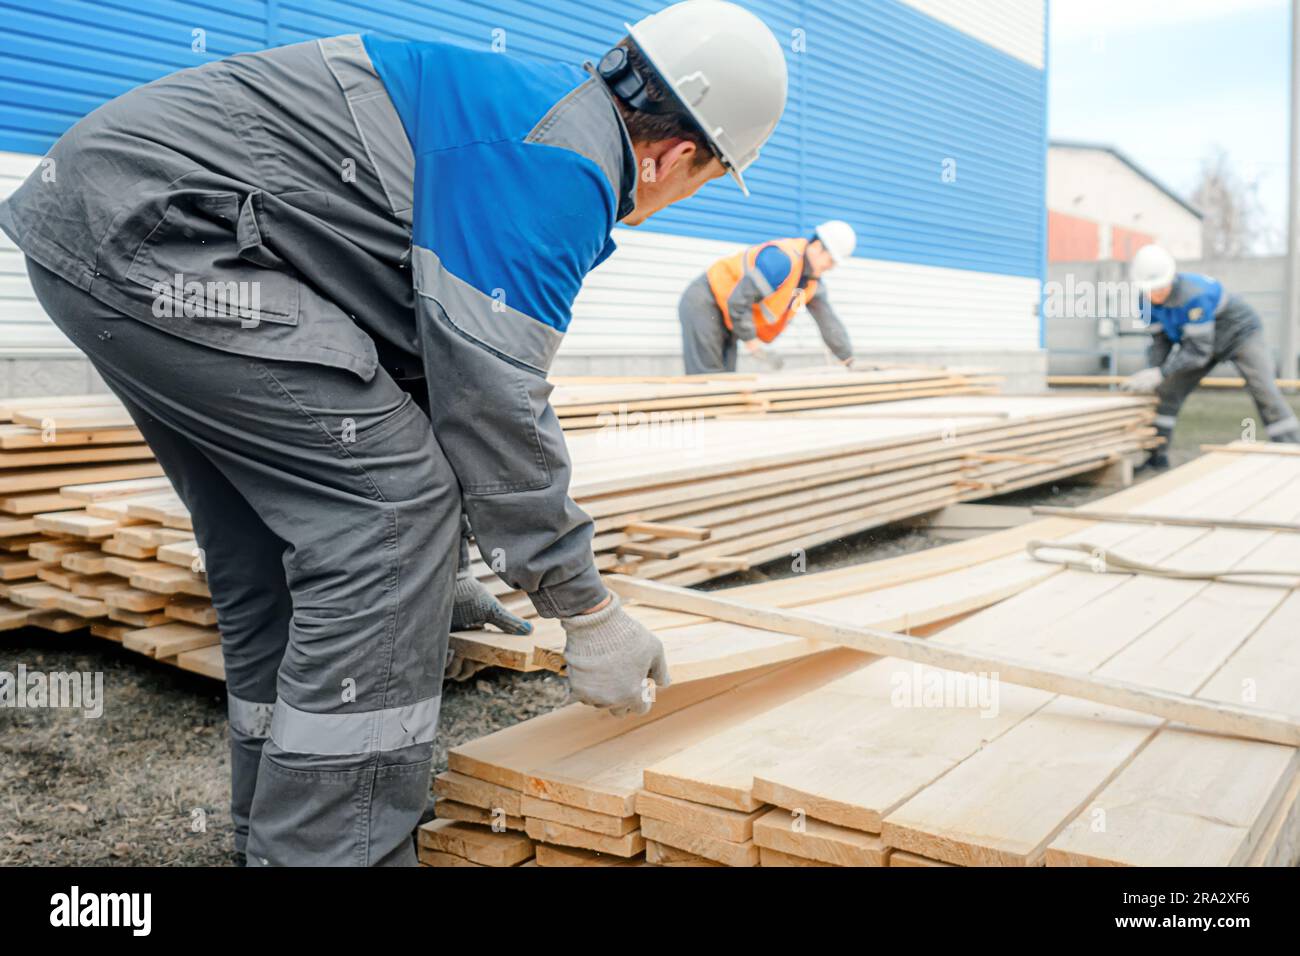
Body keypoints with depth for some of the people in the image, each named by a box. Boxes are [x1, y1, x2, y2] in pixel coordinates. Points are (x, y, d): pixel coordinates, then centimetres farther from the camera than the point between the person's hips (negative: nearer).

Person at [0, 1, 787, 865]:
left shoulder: (509, 113, 19)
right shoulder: (562, 156, -13)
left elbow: (434, 358, 25)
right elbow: (491, 396, -19)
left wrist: (425, 575, 32)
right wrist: (589, 611, -8)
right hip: (152, 224, -11)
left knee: (300, 528, 13)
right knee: (391, 506, -12)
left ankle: (277, 829, 25)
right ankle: (330, 849, -7)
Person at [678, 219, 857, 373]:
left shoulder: (813, 281, 4)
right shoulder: (781, 259, -28)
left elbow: (829, 321, 11)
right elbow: (738, 301, -30)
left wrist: (849, 360, 11)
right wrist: (753, 344, -24)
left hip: (726, 318, 9)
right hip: (704, 304, -9)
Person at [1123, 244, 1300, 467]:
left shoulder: (1193, 295, -38)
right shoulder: (1148, 299, -16)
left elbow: (1199, 349, -35)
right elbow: (1161, 340, -7)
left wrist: (1161, 373, -40)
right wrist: (1149, 372, -22)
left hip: (1241, 333, -7)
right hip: (1203, 340, 7)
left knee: (1265, 392, -17)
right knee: (1167, 392, -1)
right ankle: (1156, 454, 7)